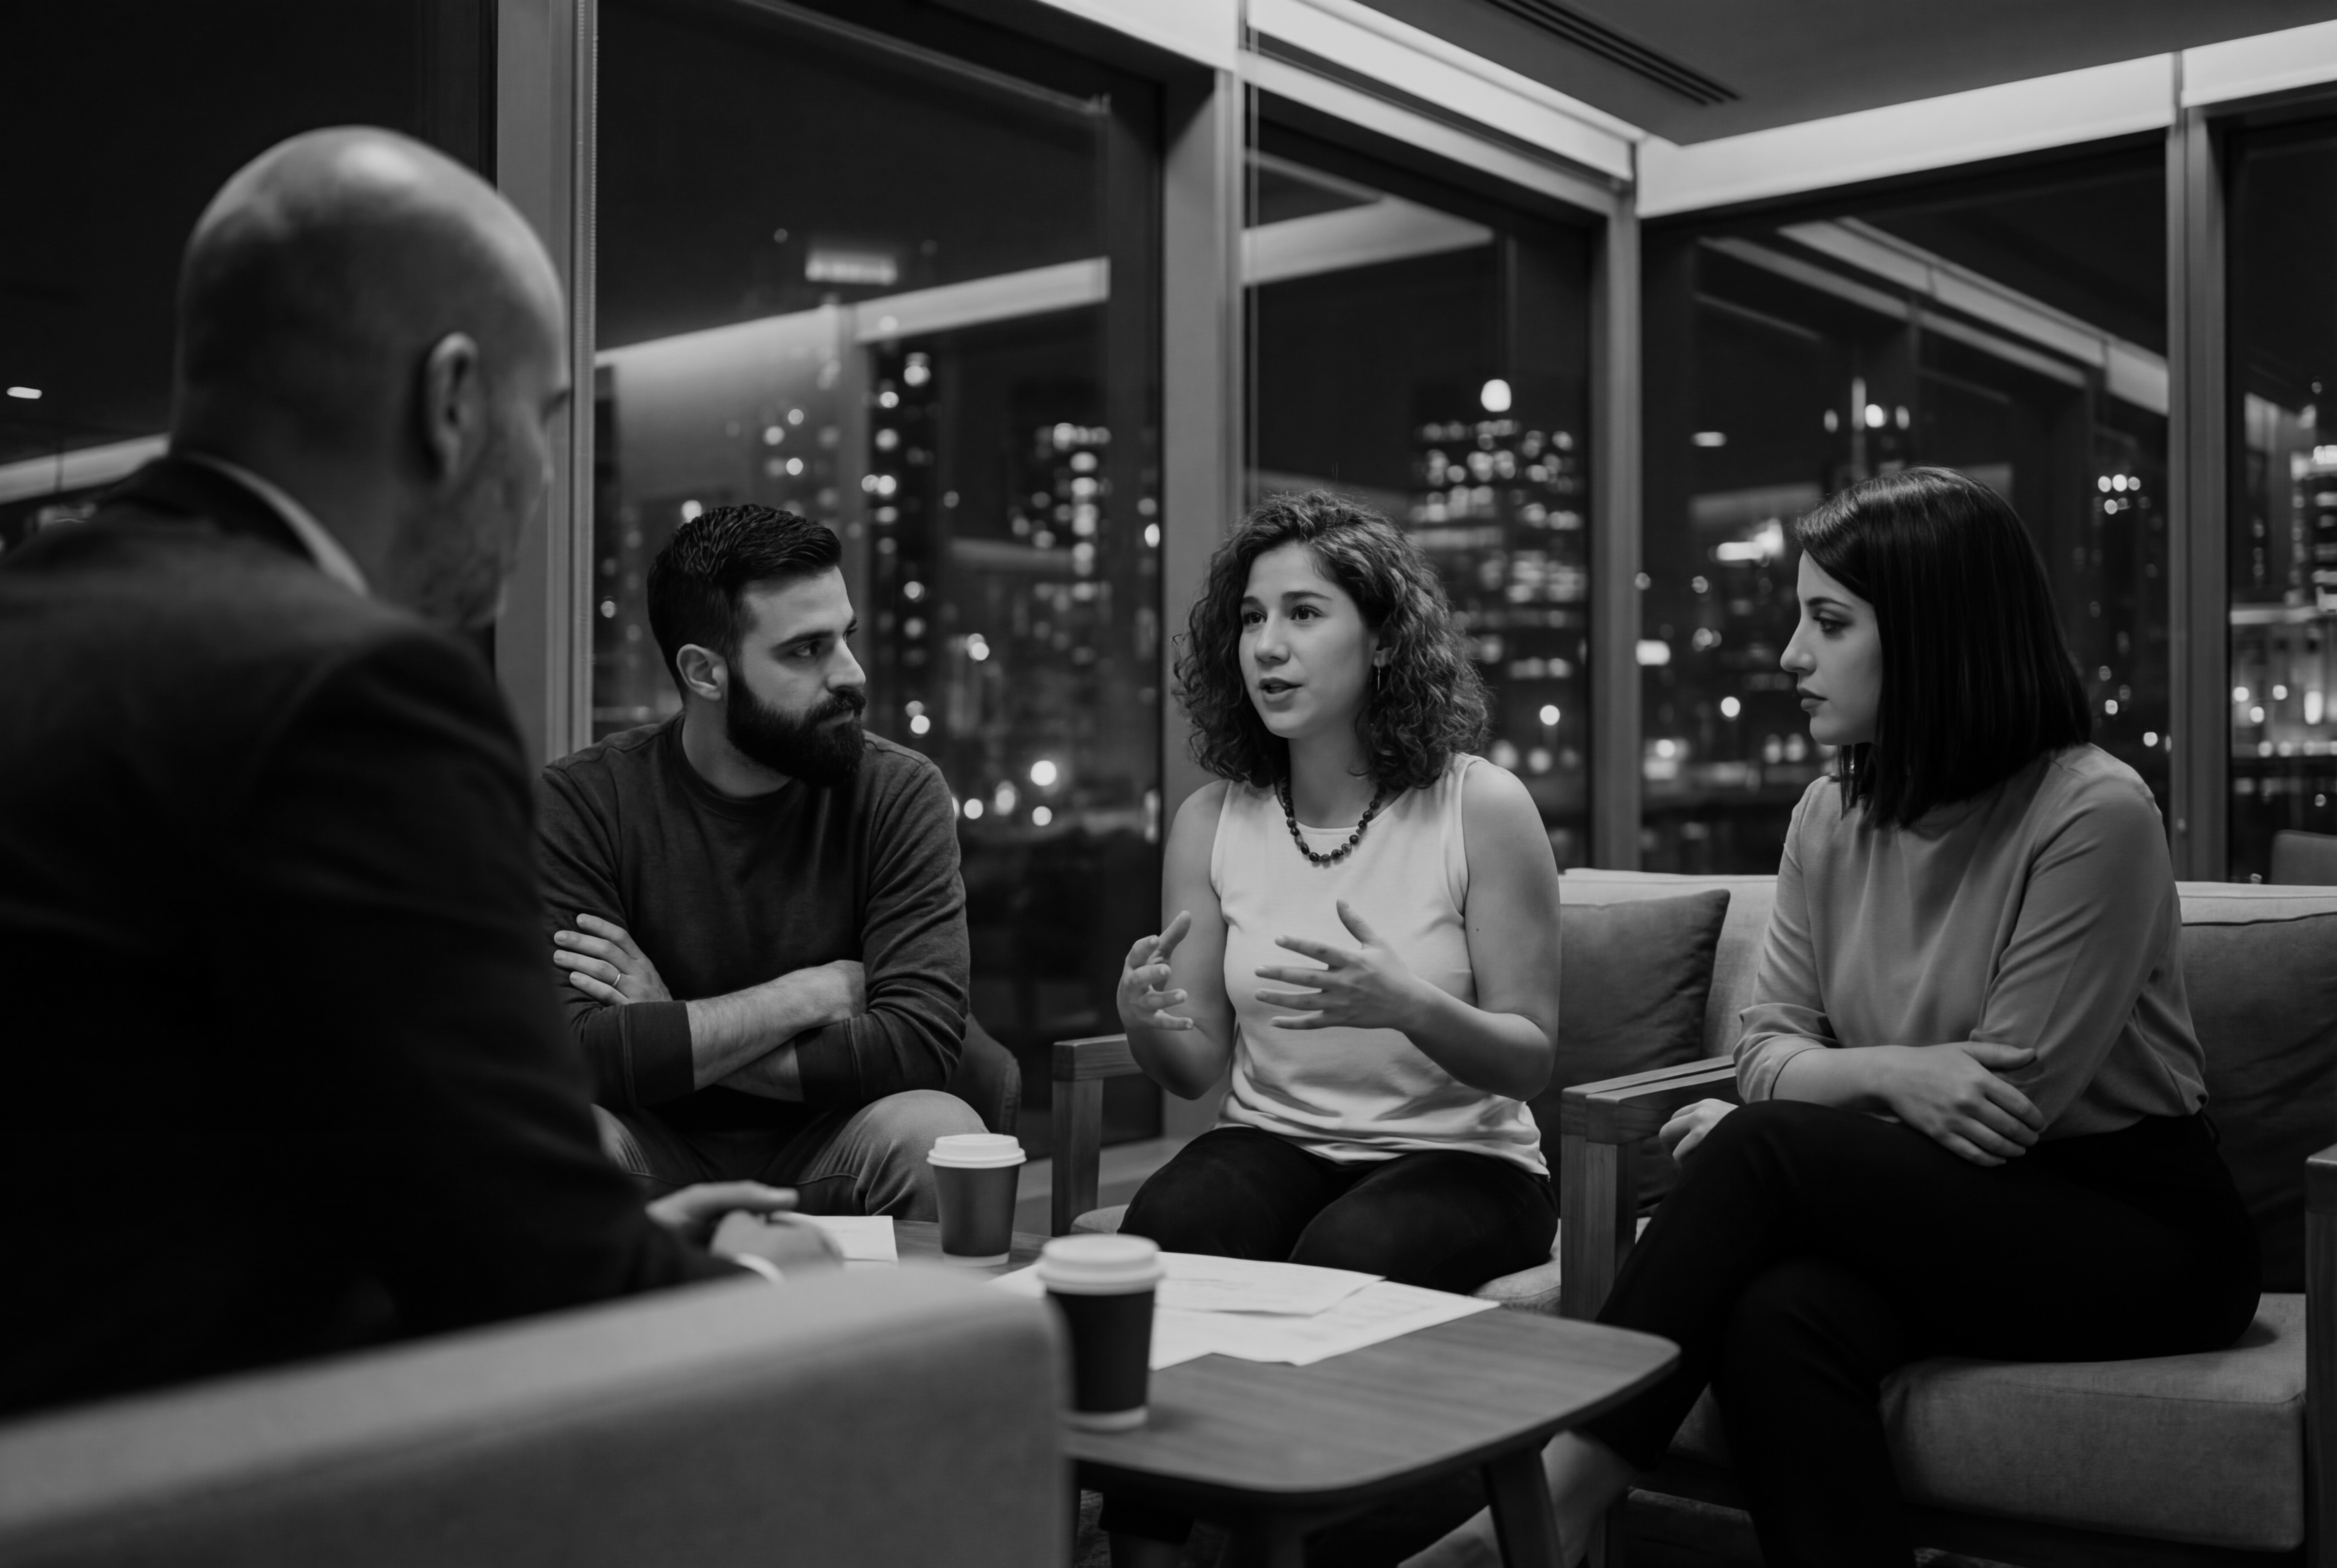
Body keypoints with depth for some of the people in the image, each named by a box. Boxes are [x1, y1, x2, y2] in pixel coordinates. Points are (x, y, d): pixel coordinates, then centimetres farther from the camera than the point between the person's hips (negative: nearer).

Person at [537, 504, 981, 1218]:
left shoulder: (900, 791, -6)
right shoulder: (581, 803, -8)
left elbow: (918, 1044, -17)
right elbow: (569, 1054, -20)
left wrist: (670, 1047, -16)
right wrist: (815, 994, -16)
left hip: (828, 1159, 1)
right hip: (658, 1152, -1)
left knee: (937, 1133, -30)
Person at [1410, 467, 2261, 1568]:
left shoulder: (2092, 813, -14)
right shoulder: (1831, 818, 6)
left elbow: (2009, 1103, -16)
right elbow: (1766, 1048, 4)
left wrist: (1754, 1133, -11)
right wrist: (1890, 1073, -18)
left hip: (2139, 1230, -4)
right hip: (1941, 1219, 5)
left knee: (1762, 1151, -27)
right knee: (1779, 1320, -31)